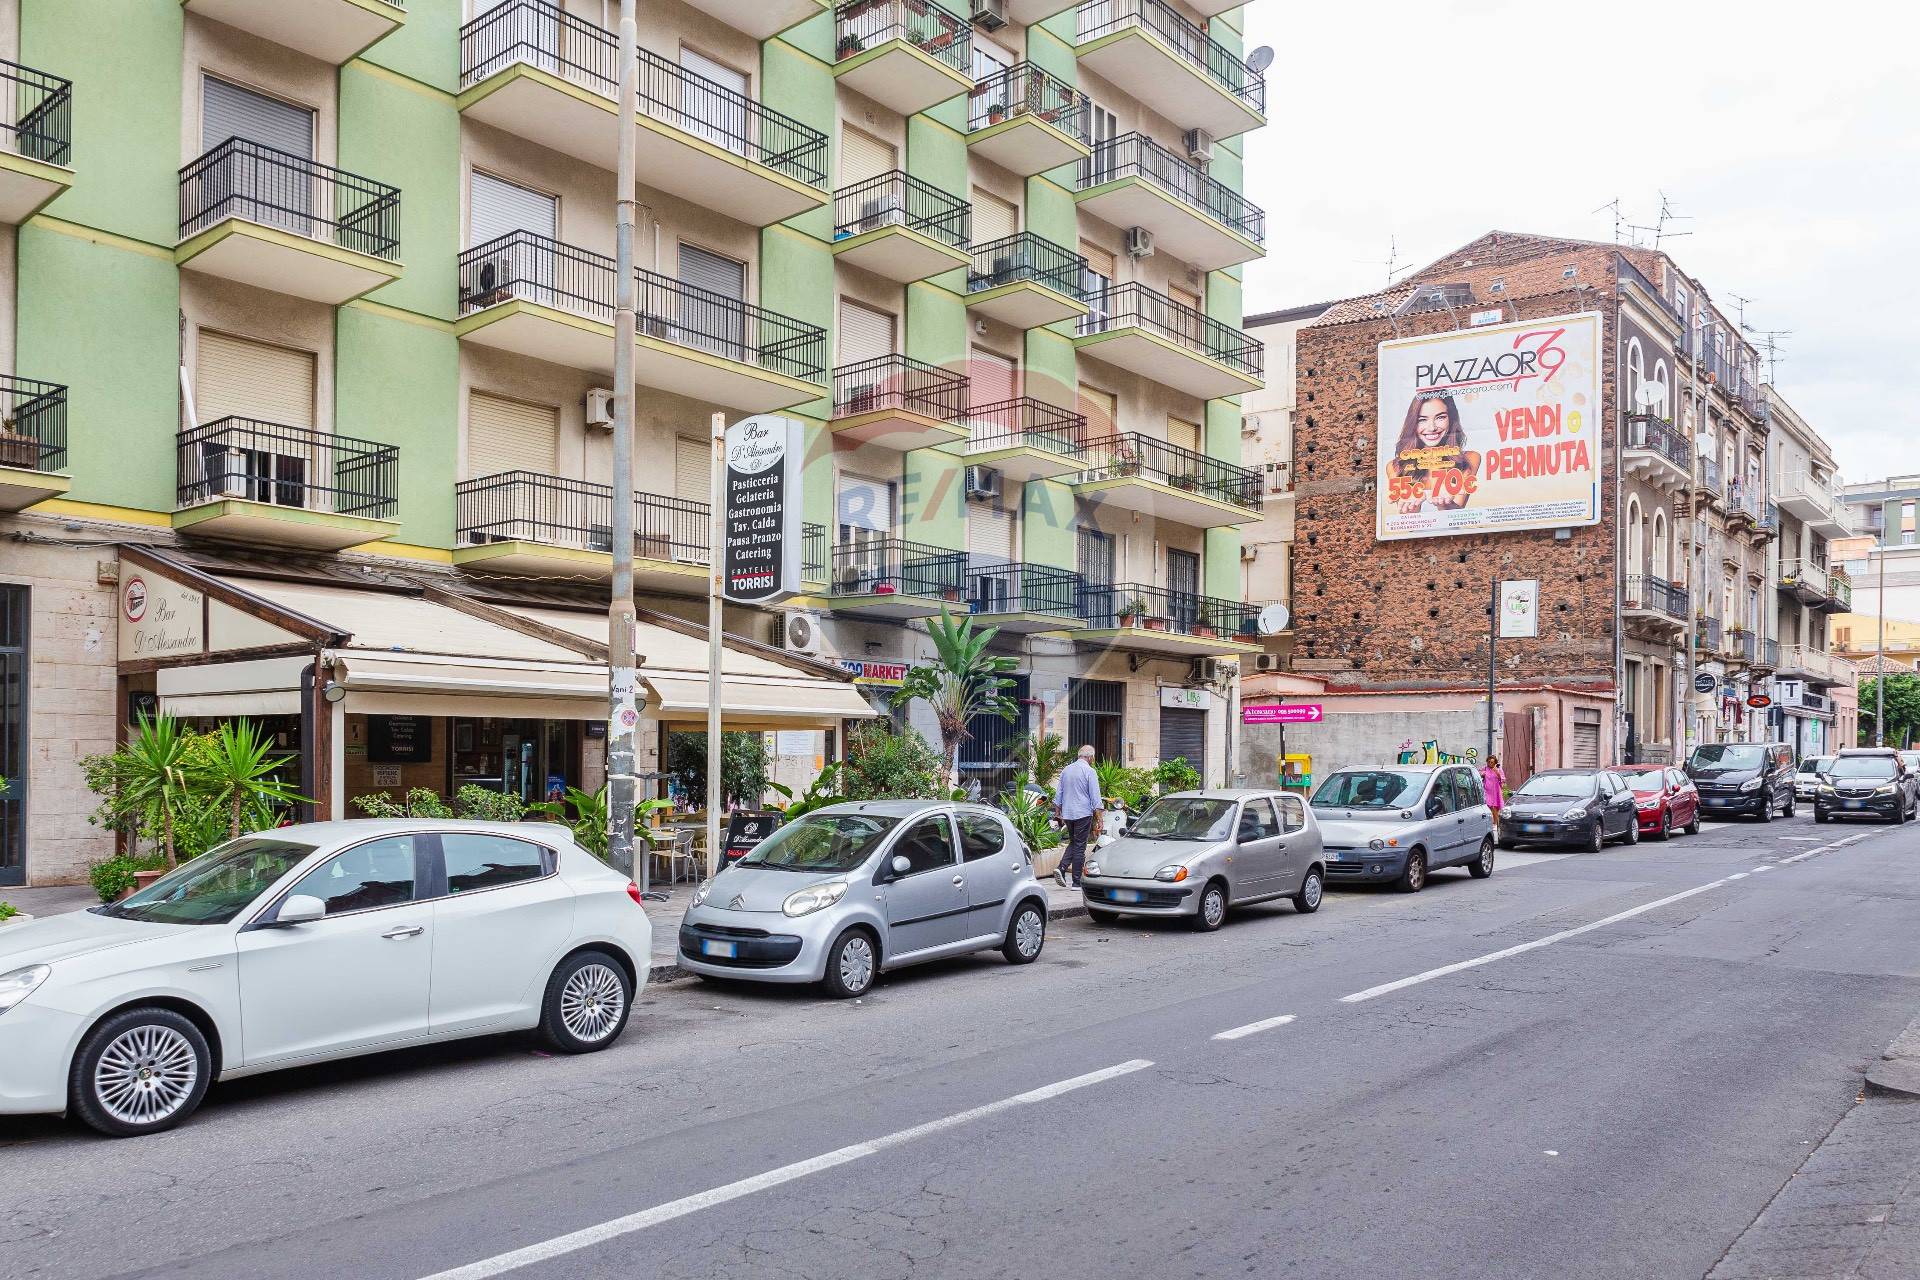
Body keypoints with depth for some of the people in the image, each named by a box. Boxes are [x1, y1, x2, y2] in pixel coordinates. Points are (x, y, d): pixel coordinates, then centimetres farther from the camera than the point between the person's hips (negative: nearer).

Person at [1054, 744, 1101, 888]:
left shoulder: (1066, 770, 11)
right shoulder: (1089, 771, -9)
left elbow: (1059, 792, 16)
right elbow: (1095, 796, -11)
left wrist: (1058, 812, 24)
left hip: (1067, 813, 6)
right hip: (1083, 814, -6)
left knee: (1073, 843, 18)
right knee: (1079, 846, -1)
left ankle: (1061, 868, -2)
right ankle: (1077, 882, 1)